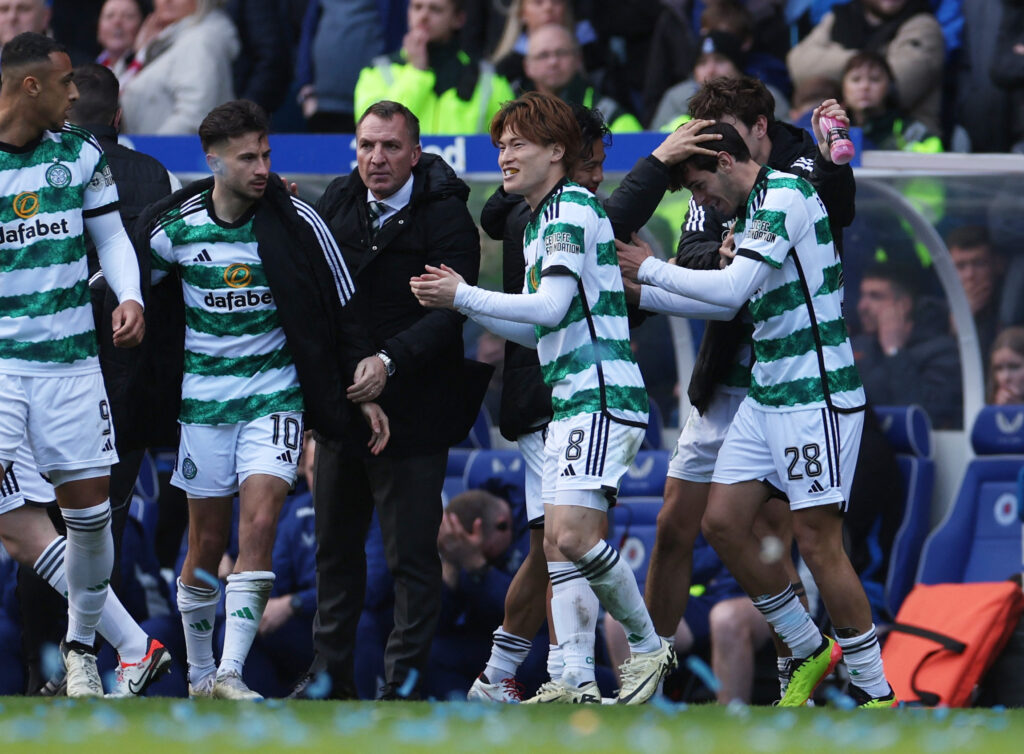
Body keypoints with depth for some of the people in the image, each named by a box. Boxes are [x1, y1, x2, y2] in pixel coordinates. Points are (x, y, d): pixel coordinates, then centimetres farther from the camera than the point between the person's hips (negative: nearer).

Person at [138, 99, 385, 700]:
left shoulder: (297, 221, -7)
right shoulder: (174, 228, -5)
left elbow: (342, 308, 1)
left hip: (276, 393, -1)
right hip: (203, 397, 1)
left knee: (259, 523, -18)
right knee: (208, 542, 5)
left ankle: (232, 673, -20)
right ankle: (200, 674, 22)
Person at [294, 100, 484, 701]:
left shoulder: (447, 218, -12)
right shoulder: (337, 203, 6)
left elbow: (452, 312, -21)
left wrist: (390, 360, -33)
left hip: (411, 409, -6)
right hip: (340, 399, 6)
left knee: (413, 554, -3)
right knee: (336, 543, 14)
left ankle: (407, 675, 4)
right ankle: (332, 670, 25)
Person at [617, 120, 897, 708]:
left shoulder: (783, 196, -14)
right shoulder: (750, 212, 15)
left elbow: (733, 288, -21)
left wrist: (649, 269, -10)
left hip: (816, 393, -10)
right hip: (766, 393, 10)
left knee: (818, 540, -10)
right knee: (723, 523, 5)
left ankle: (876, 691, -2)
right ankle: (810, 651, 17)